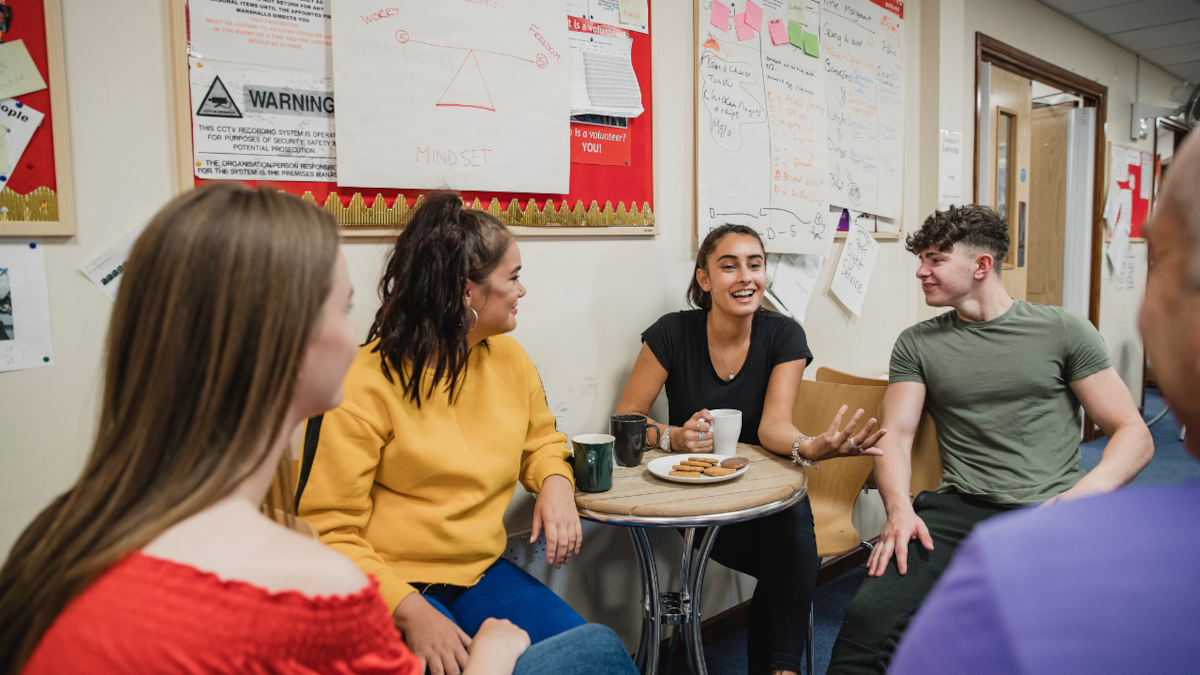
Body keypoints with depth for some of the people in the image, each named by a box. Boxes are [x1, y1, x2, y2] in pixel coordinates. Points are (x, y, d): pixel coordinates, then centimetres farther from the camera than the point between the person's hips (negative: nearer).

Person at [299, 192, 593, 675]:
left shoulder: (510, 358, 4)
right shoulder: (371, 380, -14)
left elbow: (540, 442, 21)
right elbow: (328, 532, -14)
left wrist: (555, 483, -2)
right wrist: (410, 611, -26)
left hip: (482, 573, 5)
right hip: (390, 588, -5)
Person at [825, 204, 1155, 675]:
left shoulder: (1063, 331, 8)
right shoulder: (917, 344, 13)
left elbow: (1134, 434, 7)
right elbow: (895, 435, 6)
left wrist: (1089, 490, -14)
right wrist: (899, 507, -14)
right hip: (960, 510, 1)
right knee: (867, 617, -26)